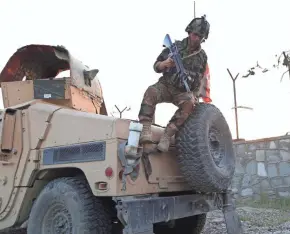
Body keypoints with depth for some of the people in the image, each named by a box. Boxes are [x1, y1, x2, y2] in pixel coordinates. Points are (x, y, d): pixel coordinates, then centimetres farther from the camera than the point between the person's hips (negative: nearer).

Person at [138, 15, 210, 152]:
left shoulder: (202, 56, 8)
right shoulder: (175, 46, 2)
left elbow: (198, 80, 15)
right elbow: (156, 67, 2)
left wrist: (194, 94, -2)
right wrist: (164, 64, -22)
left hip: (183, 91, 1)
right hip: (166, 85, -1)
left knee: (189, 103, -35)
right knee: (151, 92, -34)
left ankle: (167, 135, -35)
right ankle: (145, 129, -41)